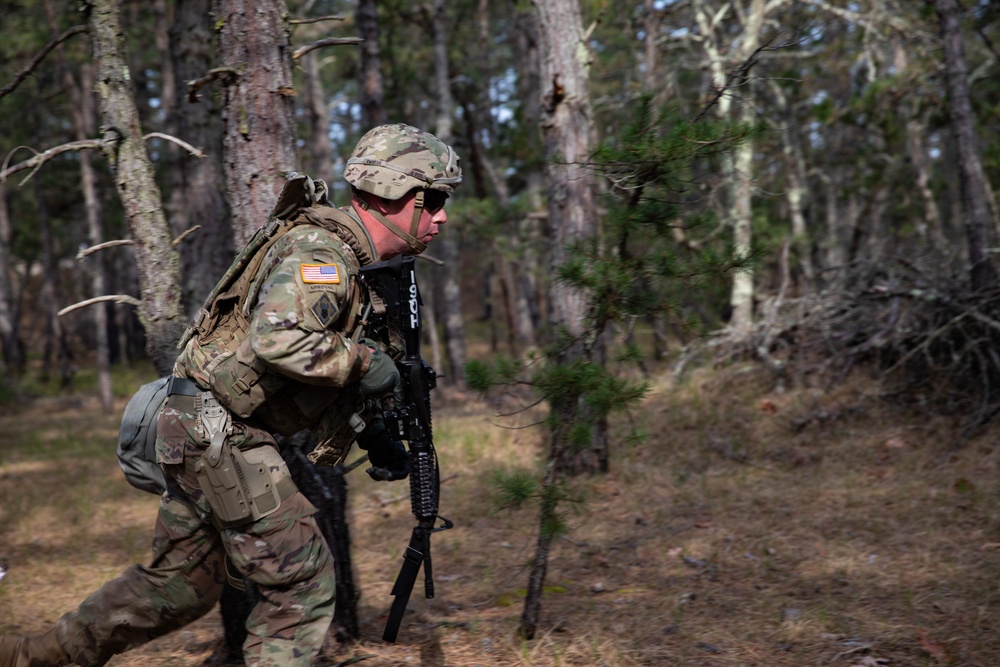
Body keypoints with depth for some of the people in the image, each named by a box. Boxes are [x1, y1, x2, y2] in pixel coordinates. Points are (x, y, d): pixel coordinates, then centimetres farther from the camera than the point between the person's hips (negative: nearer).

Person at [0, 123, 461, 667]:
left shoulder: (358, 264, 15)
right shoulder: (321, 248, -18)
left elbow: (327, 371, 23)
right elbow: (278, 340, -34)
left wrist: (374, 436, 13)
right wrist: (364, 361, -21)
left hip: (203, 432, 10)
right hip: (218, 431, -10)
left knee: (183, 581, 18)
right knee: (300, 581, -4)